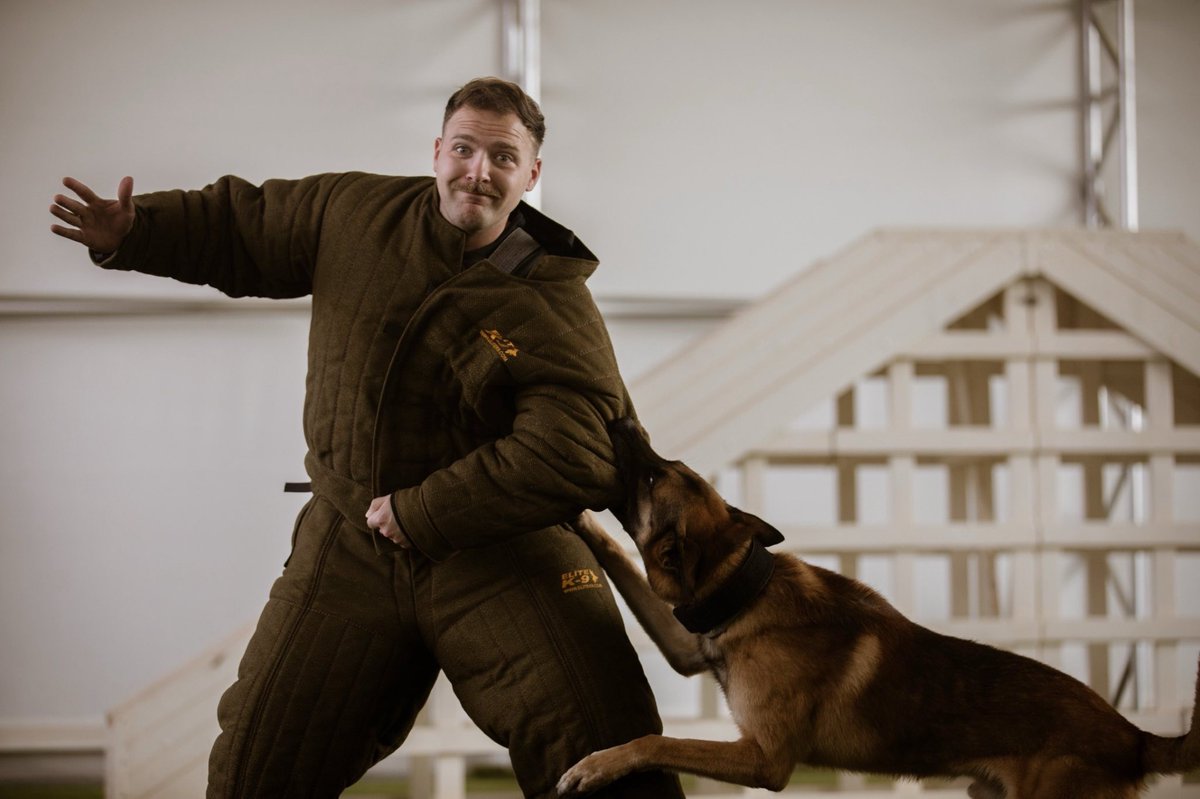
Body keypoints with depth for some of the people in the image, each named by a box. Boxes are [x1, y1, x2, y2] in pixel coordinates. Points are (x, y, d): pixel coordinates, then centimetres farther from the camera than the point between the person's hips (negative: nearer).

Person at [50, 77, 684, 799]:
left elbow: (569, 461, -26)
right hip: (350, 545, 4)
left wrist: (419, 514, -23)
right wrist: (132, 234, 0)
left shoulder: (558, 310, -15)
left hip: (501, 550, -3)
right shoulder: (354, 213, 0)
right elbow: (241, 227, 16)